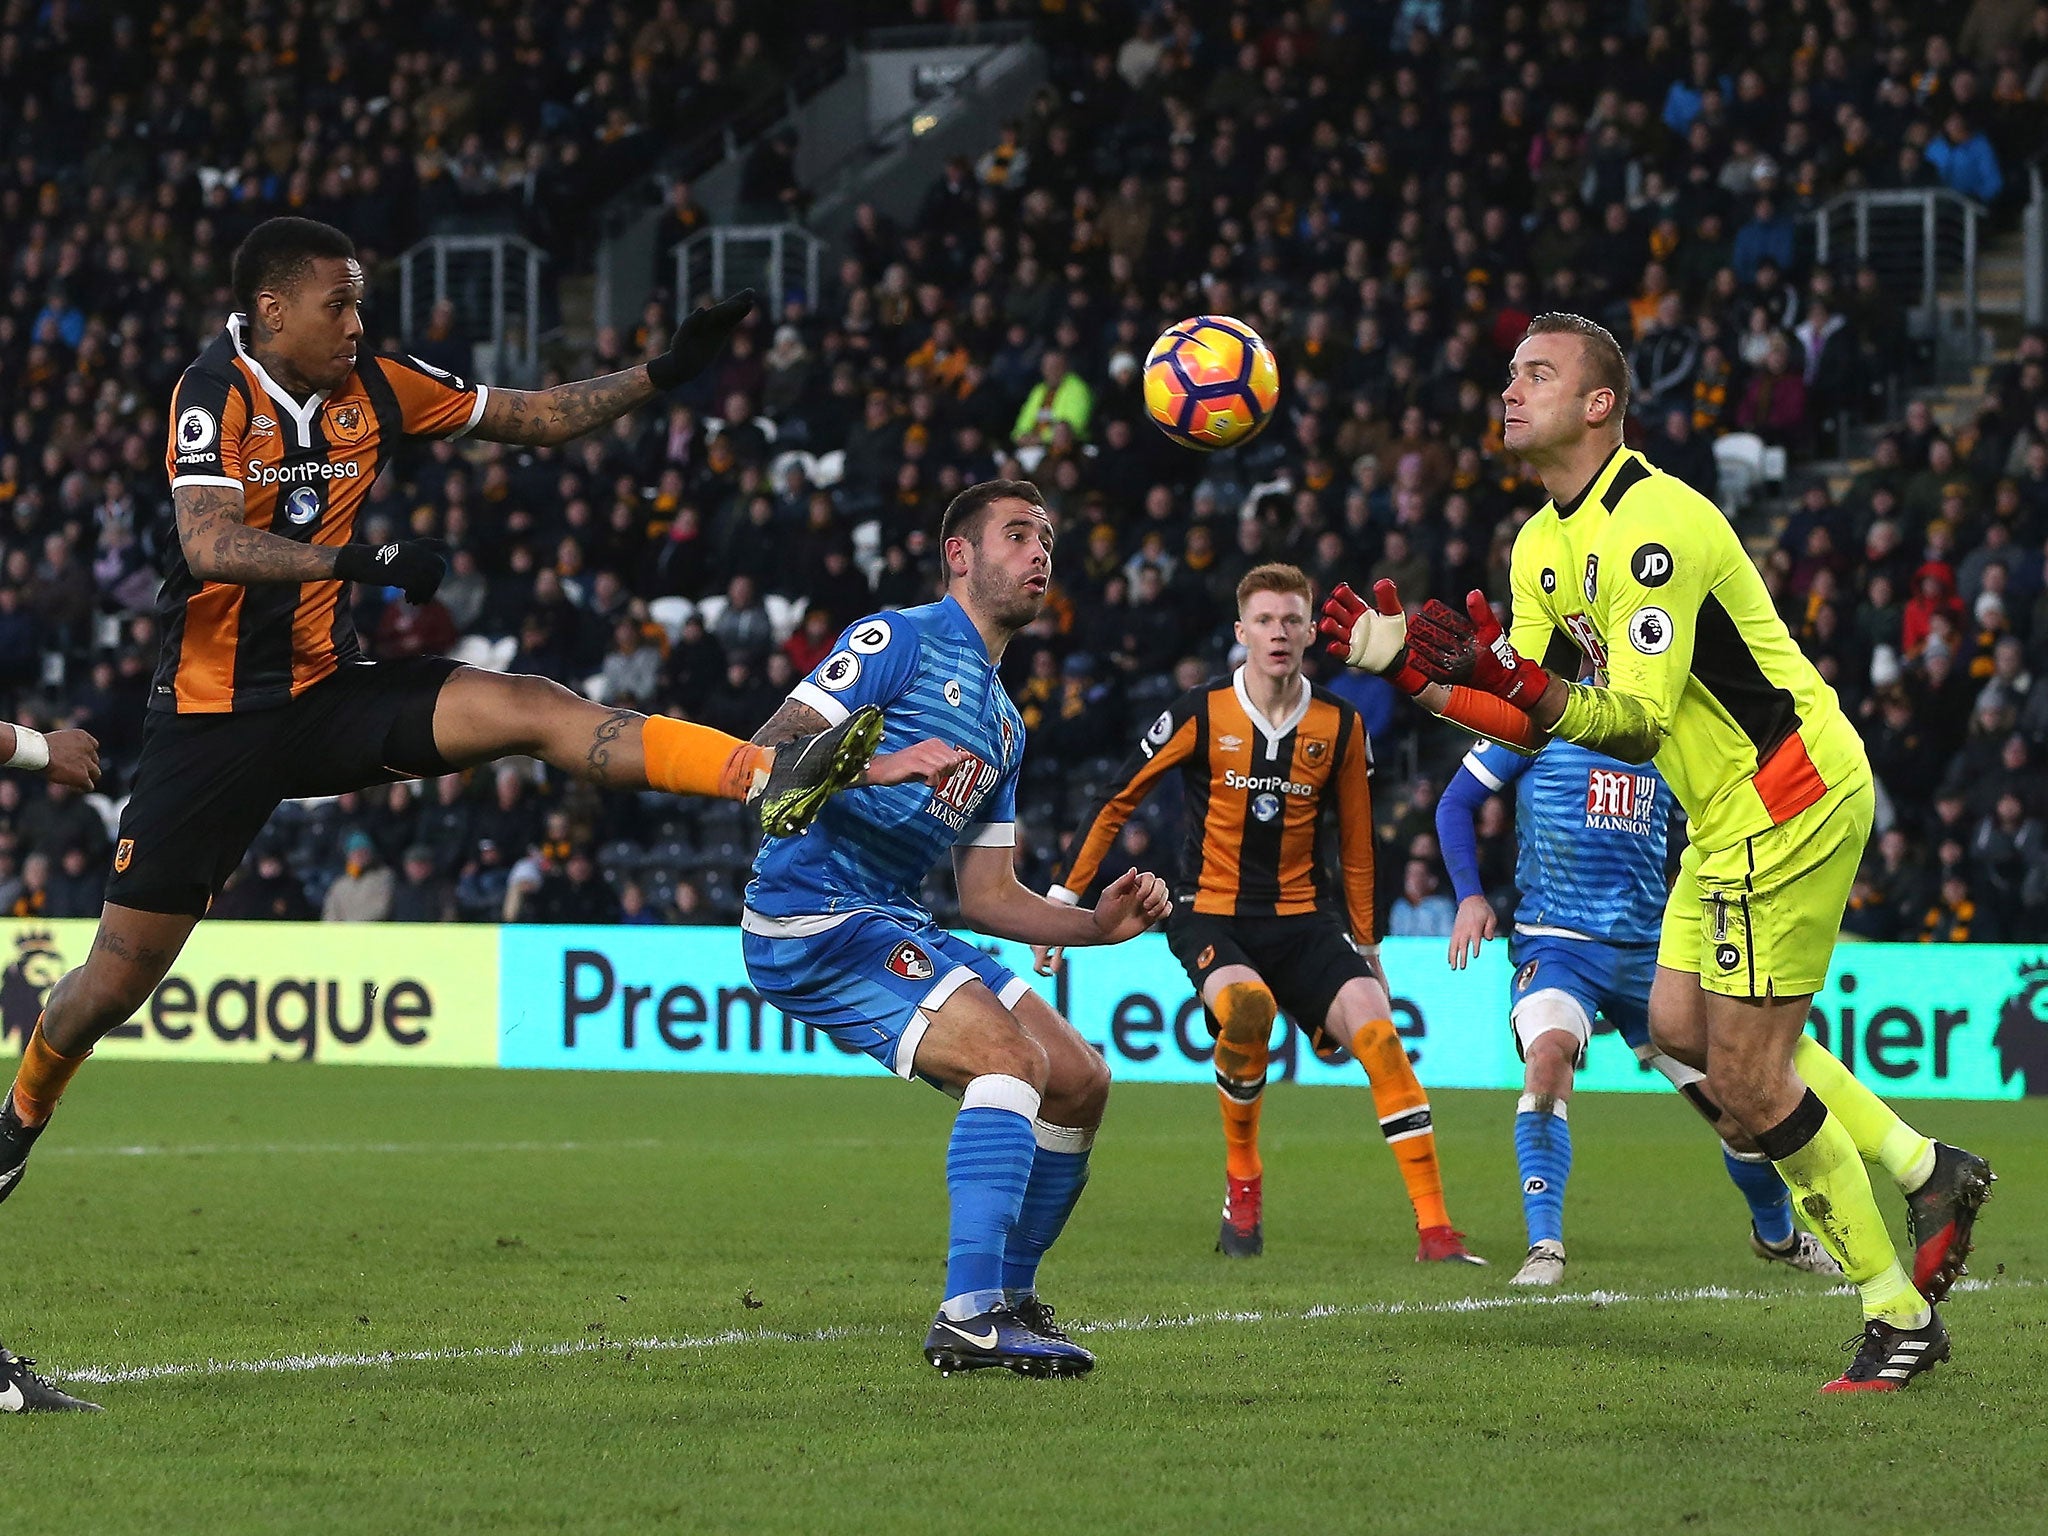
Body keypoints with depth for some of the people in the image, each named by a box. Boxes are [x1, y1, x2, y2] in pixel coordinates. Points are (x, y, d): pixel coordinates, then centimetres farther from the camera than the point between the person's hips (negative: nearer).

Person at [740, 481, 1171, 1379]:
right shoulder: (899, 641, -4)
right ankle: (969, 1314, -31)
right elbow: (768, 753, -14)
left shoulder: (1004, 725, 22)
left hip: (896, 925, 9)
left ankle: (1011, 1297, 20)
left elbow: (986, 895, 21)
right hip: (811, 918, -9)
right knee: (1016, 1058, -25)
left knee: (1082, 1081, 4)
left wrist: (1096, 925, 7)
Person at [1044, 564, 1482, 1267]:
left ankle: (1435, 1229, -20)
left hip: (1306, 918, 2)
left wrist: (1364, 941, 16)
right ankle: (1242, 1180, -8)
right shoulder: (1201, 714, -6)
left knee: (1377, 1030, -22)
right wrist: (1063, 898, 2)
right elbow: (1117, 801, 3)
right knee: (1247, 1005, -34)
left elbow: (1355, 845, 13)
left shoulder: (1341, 726, 1)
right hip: (1213, 913, -2)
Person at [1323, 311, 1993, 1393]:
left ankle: (1900, 1315, 3)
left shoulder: (1653, 523, -22)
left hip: (1790, 797, -10)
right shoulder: (1542, 544, 9)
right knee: (1683, 1026, 14)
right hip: (1728, 815, 10)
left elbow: (1639, 721, -27)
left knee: (1746, 1079, -9)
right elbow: (1529, 723, 7)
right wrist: (1408, 664, -4)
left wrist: (1522, 679, -40)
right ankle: (1926, 1170, 21)